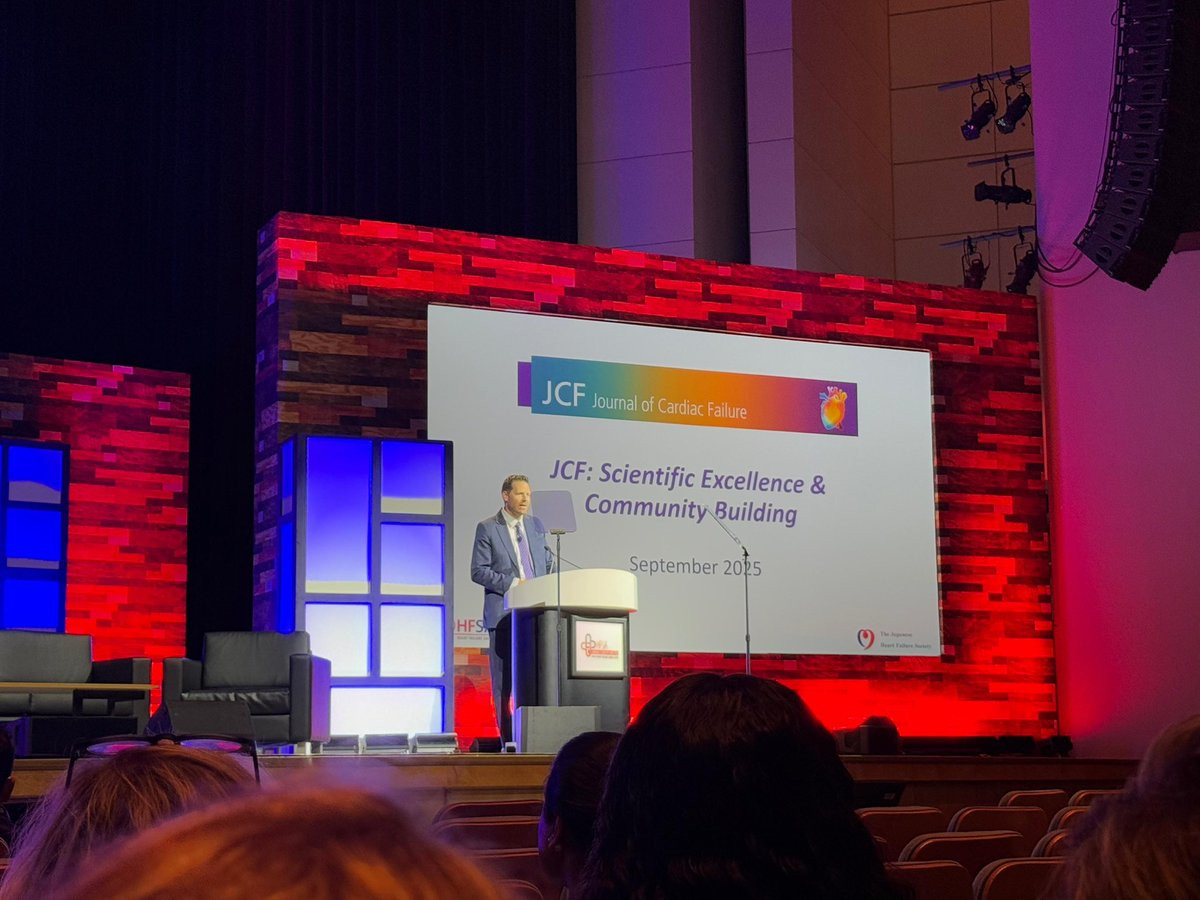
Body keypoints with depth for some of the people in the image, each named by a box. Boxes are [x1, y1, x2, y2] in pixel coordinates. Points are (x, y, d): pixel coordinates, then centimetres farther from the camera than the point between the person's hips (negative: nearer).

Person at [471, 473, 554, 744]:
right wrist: (512, 583, -15)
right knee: (504, 680, -1)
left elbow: (548, 561, 23)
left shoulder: (536, 524, 14)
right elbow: (478, 571, -6)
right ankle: (509, 739, 3)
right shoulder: (487, 528, -1)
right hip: (503, 614, -4)